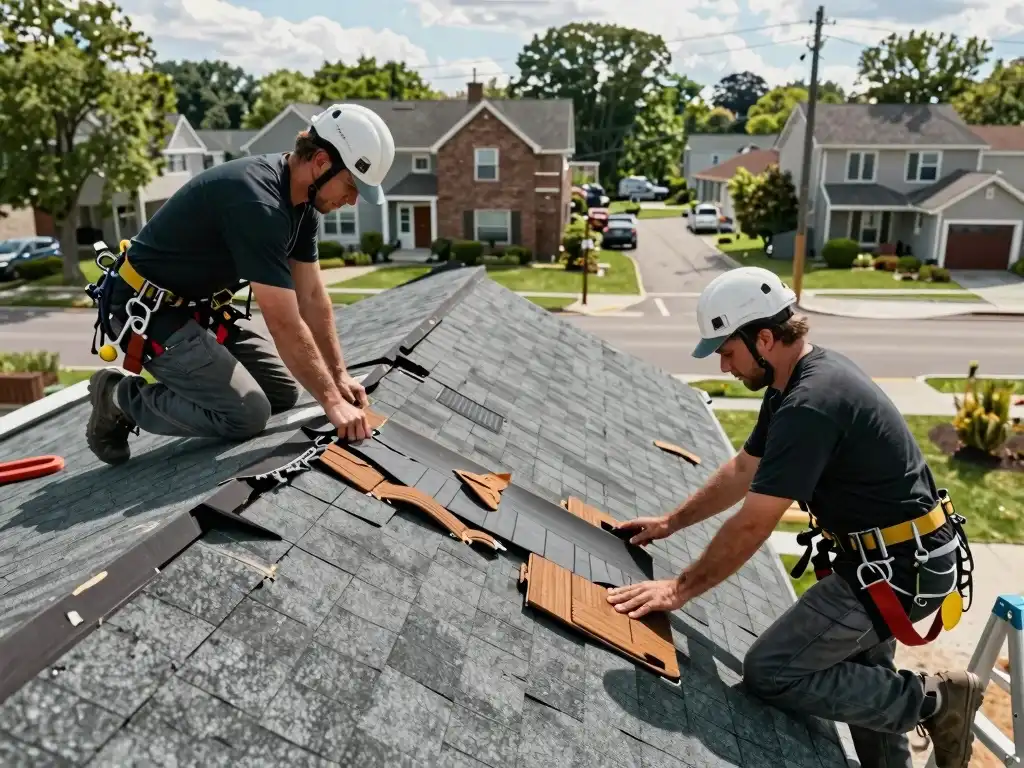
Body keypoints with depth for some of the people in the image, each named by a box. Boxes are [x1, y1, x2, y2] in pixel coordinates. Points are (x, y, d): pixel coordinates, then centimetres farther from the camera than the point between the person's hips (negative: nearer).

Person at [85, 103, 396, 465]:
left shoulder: (300, 200, -2)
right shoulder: (257, 203, -31)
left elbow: (312, 296, 4)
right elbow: (285, 325, -29)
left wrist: (339, 375, 3)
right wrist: (331, 401, -21)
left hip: (199, 305, 9)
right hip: (150, 311, -9)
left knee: (283, 391, 6)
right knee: (247, 414, -15)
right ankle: (120, 398, 1)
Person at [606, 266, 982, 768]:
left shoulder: (811, 404, -27)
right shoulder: (802, 378, 4)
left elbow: (752, 526, -24)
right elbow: (742, 471, 14)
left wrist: (680, 589, -14)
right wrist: (671, 523, 16)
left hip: (898, 569, -10)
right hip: (899, 555, 10)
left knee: (770, 673, -6)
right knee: (861, 673, 24)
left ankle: (932, 700, 4)